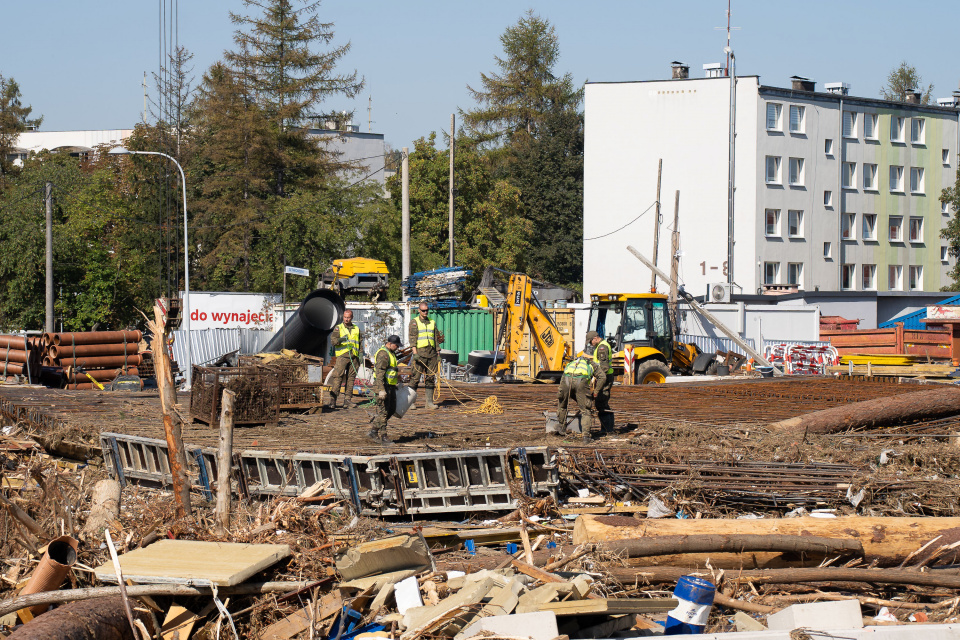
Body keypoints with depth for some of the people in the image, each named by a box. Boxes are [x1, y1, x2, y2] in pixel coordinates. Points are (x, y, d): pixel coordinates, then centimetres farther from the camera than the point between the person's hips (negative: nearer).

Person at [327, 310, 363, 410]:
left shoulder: (357, 329, 17)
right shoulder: (338, 328, 8)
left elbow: (360, 342, 19)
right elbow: (333, 339, -5)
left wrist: (361, 353, 6)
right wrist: (340, 339, -26)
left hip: (354, 357, 3)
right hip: (342, 356, -3)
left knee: (351, 378, 3)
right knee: (338, 377, -12)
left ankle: (347, 400, 6)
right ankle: (332, 400, -14)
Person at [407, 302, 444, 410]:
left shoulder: (432, 322, 16)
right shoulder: (414, 322, 3)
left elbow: (436, 338, 18)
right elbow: (412, 338, -5)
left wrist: (438, 353, 11)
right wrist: (415, 353, -15)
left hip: (432, 353, 4)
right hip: (420, 352, -4)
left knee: (431, 378, 4)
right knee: (415, 377, -6)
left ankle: (429, 402, 7)